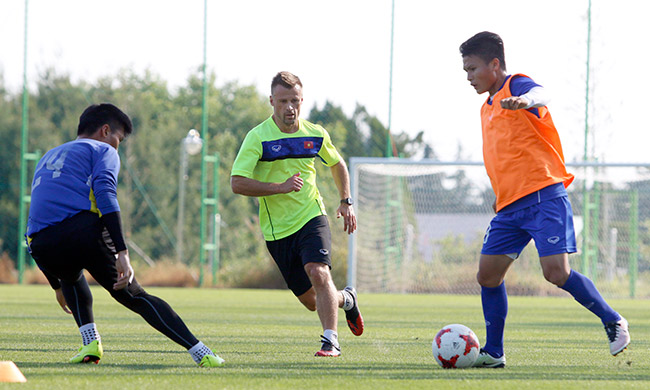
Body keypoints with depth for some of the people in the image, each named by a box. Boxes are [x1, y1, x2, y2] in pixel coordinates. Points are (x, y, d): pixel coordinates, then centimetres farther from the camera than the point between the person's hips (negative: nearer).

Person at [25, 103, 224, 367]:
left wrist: (56, 285, 44)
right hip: (84, 231, -4)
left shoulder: (47, 159, 36)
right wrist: (122, 252, -14)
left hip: (40, 247, 4)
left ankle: (90, 341, 18)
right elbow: (105, 194, -5)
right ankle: (199, 351, -4)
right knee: (133, 295, 7)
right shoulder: (103, 151, 17)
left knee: (71, 277, 38)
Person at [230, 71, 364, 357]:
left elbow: (337, 165, 23)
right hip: (277, 229, -1)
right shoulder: (258, 137, -10)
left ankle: (330, 341, -22)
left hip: (312, 217, 1)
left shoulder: (315, 135, 2)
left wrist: (346, 202, 14)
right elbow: (237, 183, -18)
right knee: (311, 300, 4)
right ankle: (345, 299, 36)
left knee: (319, 272, -26)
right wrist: (280, 187, -25)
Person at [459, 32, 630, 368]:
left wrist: (525, 100, -53)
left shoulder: (515, 85, -4)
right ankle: (493, 352, 9)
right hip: (510, 207, 9)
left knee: (556, 271, -17)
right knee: (488, 274, 1)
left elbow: (540, 95, -30)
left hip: (543, 197, -9)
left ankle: (613, 322, 1)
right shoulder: (487, 107, 22)